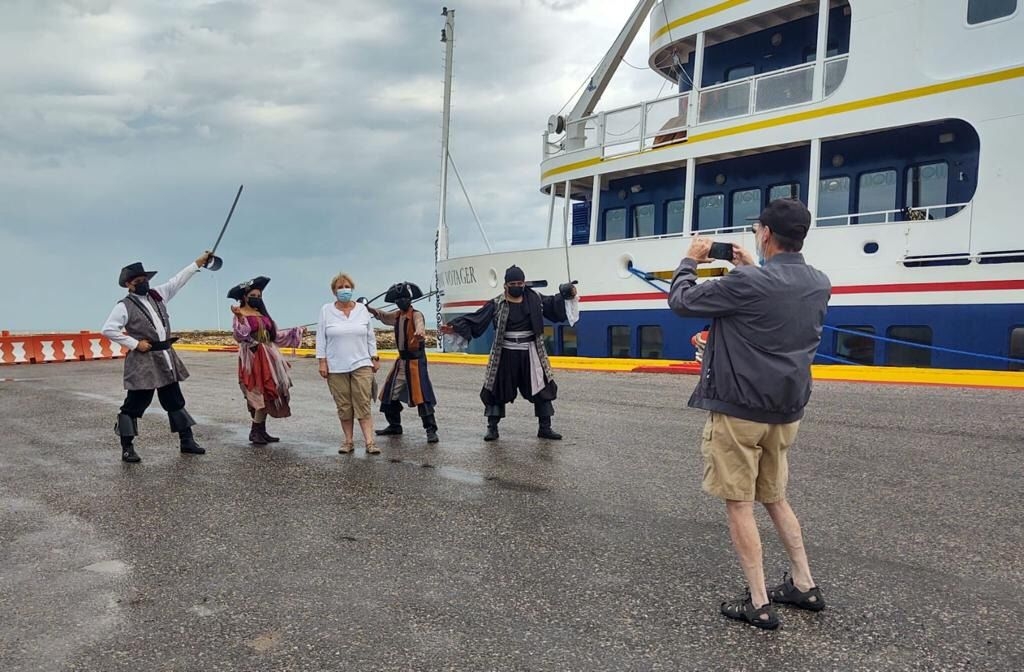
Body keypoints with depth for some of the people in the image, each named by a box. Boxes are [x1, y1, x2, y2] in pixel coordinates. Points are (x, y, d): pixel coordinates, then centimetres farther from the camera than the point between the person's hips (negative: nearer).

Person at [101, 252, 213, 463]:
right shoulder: (124, 306, -8)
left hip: (166, 359, 7)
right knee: (134, 404, 0)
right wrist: (134, 344, -15)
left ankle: (187, 441, 20)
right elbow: (107, 330, -14)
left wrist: (198, 262, 12)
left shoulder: (157, 294, 10)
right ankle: (127, 448, 10)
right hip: (142, 362, -7)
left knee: (175, 401, 12)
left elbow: (178, 280, 14)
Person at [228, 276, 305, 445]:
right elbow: (240, 335, -19)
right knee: (261, 394, -13)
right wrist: (238, 318, -33)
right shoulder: (241, 314, -4)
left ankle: (261, 431, 12)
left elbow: (275, 335, 20)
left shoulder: (263, 314, 17)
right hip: (252, 358, -7)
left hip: (267, 357, 7)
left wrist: (296, 332, 23)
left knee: (267, 394, 6)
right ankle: (255, 432, -6)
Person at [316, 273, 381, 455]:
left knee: (363, 404, -5)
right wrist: (322, 362, -2)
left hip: (361, 365, 0)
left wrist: (374, 358, 9)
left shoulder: (362, 309, 7)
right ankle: (348, 441, 13)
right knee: (344, 406, 3)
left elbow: (370, 336, 11)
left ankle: (369, 442, -6)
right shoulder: (326, 310, 3)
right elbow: (321, 338, 3)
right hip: (336, 367, 0)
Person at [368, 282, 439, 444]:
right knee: (390, 393, 13)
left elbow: (420, 325, -37)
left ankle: (431, 430, -11)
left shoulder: (416, 315, -15)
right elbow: (382, 315, 25)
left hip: (416, 360, -8)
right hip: (402, 360, 8)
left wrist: (419, 333, -61)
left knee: (421, 395, -15)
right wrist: (368, 309, 7)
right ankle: (394, 426, 29)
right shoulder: (397, 315, 9)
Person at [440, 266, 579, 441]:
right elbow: (475, 320, -9)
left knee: (542, 388, 4)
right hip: (505, 354, -2)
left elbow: (555, 305, 7)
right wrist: (456, 327, -19)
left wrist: (568, 296, -11)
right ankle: (492, 428, 18)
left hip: (530, 353, 2)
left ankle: (544, 428, 18)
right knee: (496, 389, 3)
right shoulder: (496, 304, -6)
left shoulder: (535, 299, 1)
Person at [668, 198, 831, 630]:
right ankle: (804, 586, 28)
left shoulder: (746, 283, -19)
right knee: (774, 498, 22)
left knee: (739, 503, 4)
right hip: (787, 409, 7)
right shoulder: (820, 284, 3)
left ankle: (759, 605, 9)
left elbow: (680, 302, -7)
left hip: (739, 407, -7)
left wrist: (690, 260, 8)